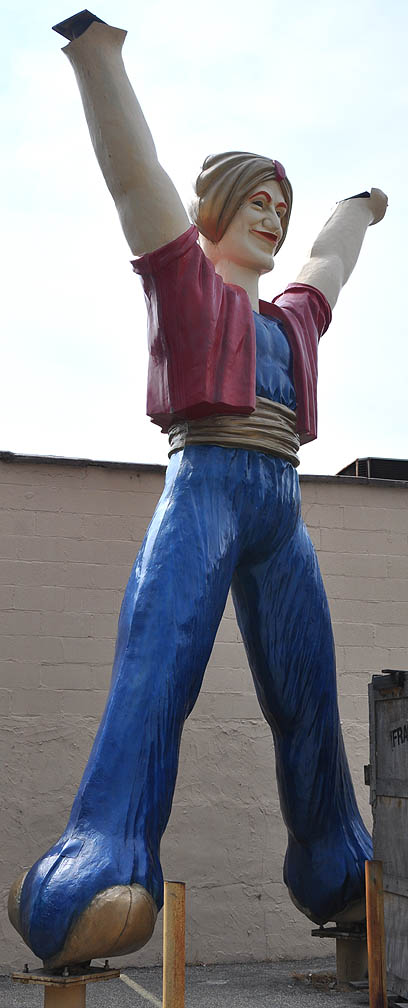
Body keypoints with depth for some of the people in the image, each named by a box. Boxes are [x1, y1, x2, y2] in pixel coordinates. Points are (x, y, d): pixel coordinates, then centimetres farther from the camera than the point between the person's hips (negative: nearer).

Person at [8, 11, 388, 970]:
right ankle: (103, 876, -35)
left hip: (282, 518, 6)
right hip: (202, 493, -6)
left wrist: (364, 204, 65)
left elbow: (331, 260, 48)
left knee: (309, 704, 5)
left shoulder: (290, 316, 28)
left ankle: (336, 875, 17)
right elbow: (132, 171, 4)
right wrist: (93, 37, -2)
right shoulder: (185, 276, 12)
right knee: (155, 676, -23)